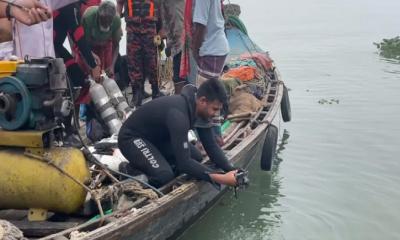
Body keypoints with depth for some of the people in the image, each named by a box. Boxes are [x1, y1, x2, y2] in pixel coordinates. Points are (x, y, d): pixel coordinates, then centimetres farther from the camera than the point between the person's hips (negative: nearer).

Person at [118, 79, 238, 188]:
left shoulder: (200, 108, -10)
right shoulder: (178, 114, -37)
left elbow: (211, 145, -4)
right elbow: (183, 162, -39)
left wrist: (231, 170, -18)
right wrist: (221, 179, -42)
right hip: (132, 137, -9)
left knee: (195, 157, -2)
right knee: (164, 175, -29)